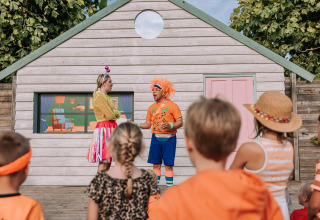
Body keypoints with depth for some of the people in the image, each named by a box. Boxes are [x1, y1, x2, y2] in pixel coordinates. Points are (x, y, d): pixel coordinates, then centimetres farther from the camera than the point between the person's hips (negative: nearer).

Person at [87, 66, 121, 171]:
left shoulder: (106, 96, 18)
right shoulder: (99, 96, -11)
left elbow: (117, 114, 15)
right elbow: (110, 115, -17)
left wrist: (114, 113, -6)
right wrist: (116, 113, 4)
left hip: (110, 129, 9)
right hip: (104, 129, -9)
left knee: (108, 161, 10)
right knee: (103, 162, -8)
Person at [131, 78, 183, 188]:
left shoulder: (172, 105, -3)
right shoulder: (152, 107, 12)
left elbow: (180, 122, -8)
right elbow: (148, 124, 15)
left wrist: (169, 126, -25)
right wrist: (136, 124, 0)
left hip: (169, 138, -4)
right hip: (156, 138, 4)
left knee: (168, 165, 0)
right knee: (156, 164, 6)